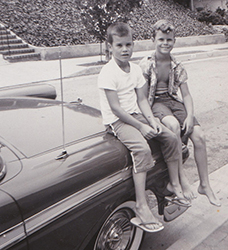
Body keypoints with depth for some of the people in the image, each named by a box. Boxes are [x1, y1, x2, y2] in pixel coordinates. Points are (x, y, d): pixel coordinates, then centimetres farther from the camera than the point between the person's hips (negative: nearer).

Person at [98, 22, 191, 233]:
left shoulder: (135, 69, 9)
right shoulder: (108, 73, -15)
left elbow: (141, 99, 9)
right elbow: (115, 108, -20)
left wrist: (151, 119, -8)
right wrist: (140, 127, -21)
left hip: (135, 115, 8)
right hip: (117, 120, -7)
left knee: (171, 137, -2)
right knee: (142, 149, -30)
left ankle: (174, 184, 16)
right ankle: (141, 208, -25)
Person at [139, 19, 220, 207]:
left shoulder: (177, 66, 7)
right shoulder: (146, 65, -4)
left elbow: (186, 94, 4)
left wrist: (190, 116, -13)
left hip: (173, 101, 4)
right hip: (155, 103, -4)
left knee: (199, 135, -16)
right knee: (173, 125, -37)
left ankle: (205, 184, 0)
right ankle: (181, 179, -25)